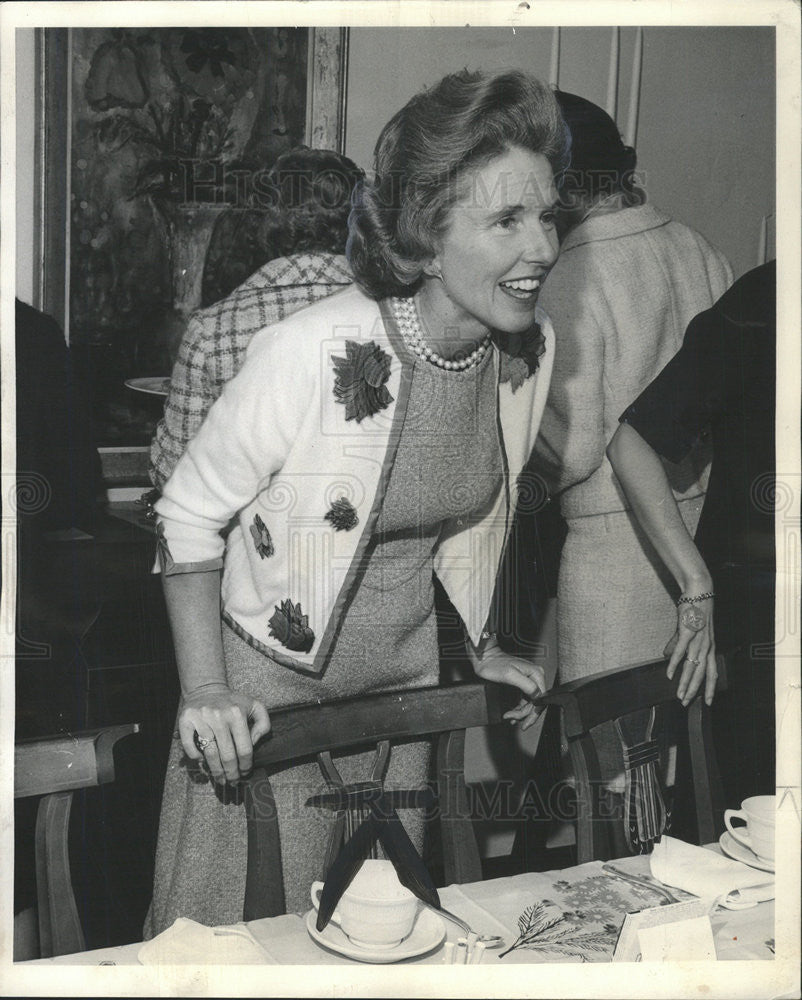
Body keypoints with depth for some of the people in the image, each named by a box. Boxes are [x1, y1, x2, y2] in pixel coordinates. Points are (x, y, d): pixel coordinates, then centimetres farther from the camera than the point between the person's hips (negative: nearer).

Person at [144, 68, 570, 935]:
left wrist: (477, 648, 12)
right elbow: (188, 514, -13)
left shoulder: (530, 349, -8)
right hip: (269, 693, -5)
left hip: (402, 684, 6)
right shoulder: (311, 354, -27)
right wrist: (203, 691, -18)